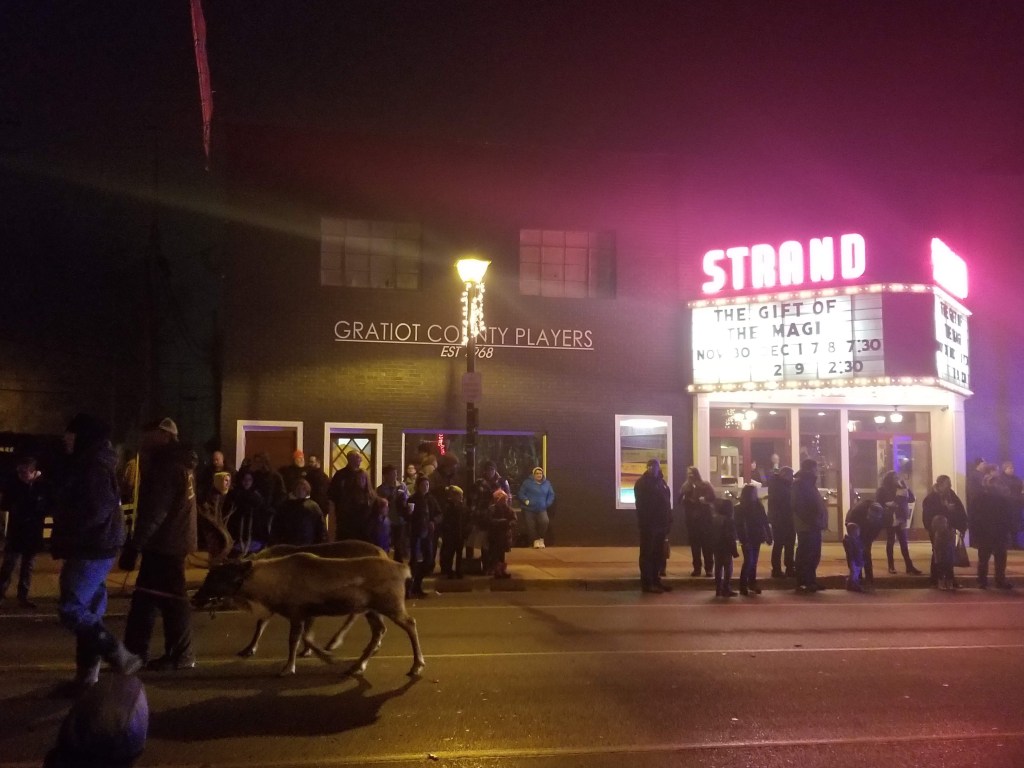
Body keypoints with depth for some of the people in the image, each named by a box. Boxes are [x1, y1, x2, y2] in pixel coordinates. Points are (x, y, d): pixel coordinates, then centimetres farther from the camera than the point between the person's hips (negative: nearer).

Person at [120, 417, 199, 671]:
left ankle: (181, 655, 5)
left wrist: (135, 544, -21)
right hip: (171, 539, 10)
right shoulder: (178, 463, 16)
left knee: (171, 598, -3)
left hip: (166, 542, -10)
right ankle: (135, 651, 21)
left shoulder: (168, 466, -16)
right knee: (145, 595, 14)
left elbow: (155, 510, -22)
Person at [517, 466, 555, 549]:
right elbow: (521, 493, -4)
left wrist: (547, 504, 3)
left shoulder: (547, 483, 8)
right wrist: (526, 501, -17)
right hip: (529, 509, -1)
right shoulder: (527, 482, -3)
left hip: (541, 510, 1)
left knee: (544, 521, -24)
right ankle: (535, 540, 19)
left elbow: (551, 495, 16)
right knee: (531, 526, -6)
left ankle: (541, 539, -4)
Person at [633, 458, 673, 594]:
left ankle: (656, 579, 23)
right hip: (648, 525, -8)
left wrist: (668, 521, 7)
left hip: (660, 524, 8)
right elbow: (642, 506, -14)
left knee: (658, 554, 13)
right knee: (647, 554, -3)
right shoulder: (642, 483, -7)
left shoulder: (661, 482, 15)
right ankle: (647, 583, -1)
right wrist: (644, 523, -20)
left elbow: (666, 502, 14)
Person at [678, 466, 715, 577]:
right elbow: (680, 501, 3)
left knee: (707, 543, -3)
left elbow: (712, 498, -8)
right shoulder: (685, 487, 7)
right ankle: (696, 568, 12)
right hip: (691, 518, 3)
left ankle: (709, 568, 2)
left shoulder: (706, 485, -1)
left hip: (705, 518, -3)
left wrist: (704, 500, -24)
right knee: (694, 544, 5)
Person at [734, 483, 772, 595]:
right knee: (748, 561, -10)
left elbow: (765, 522, 6)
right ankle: (743, 586, -3)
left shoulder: (758, 506, 4)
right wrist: (743, 540, -21)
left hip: (756, 539, 5)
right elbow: (739, 526, -13)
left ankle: (752, 584, 22)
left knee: (754, 562, 11)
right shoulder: (740, 508, -9)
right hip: (747, 540, -5)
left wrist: (768, 536, 2)